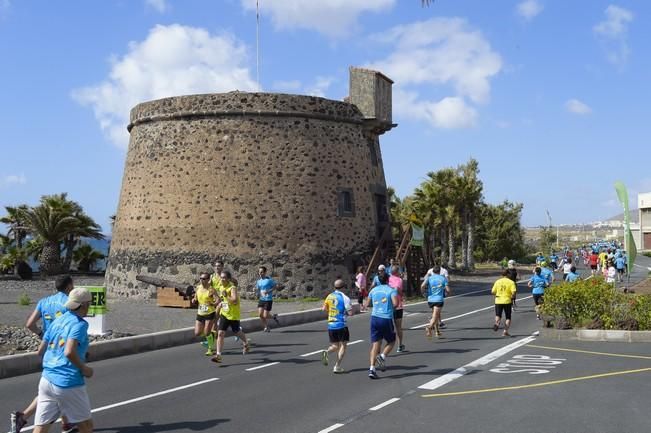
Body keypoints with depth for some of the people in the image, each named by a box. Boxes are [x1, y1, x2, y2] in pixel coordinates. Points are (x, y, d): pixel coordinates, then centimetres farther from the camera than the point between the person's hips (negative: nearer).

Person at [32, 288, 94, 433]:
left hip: (46, 381, 7)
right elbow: (69, 352, -24)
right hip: (68, 384, -6)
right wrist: (84, 368, -9)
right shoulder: (79, 324, -10)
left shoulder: (57, 321, 11)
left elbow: (40, 350, 15)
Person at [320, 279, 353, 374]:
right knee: (343, 345, 6)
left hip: (331, 325, 5)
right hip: (341, 325, -5)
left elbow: (324, 309, 8)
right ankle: (337, 367, -3)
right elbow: (350, 312, -12)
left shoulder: (329, 296, 5)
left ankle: (326, 352, -16)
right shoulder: (345, 298, -9)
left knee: (335, 346, 16)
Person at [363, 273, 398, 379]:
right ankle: (382, 356, -9)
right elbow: (395, 303, -18)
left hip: (374, 318, 4)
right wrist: (392, 306, 4)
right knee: (391, 341, 17)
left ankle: (372, 368, -6)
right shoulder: (392, 290, -4)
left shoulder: (373, 290, 10)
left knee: (375, 344, 4)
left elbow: (367, 304, 17)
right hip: (386, 319, -4)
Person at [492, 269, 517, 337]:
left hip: (498, 301, 2)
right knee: (508, 317, 12)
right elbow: (513, 292, -17)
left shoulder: (498, 281, 3)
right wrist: (511, 296, 4)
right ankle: (505, 331, 3)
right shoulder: (511, 282, -4)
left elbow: (492, 292, 2)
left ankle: (497, 323, -21)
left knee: (498, 315, 11)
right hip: (507, 301, -1)